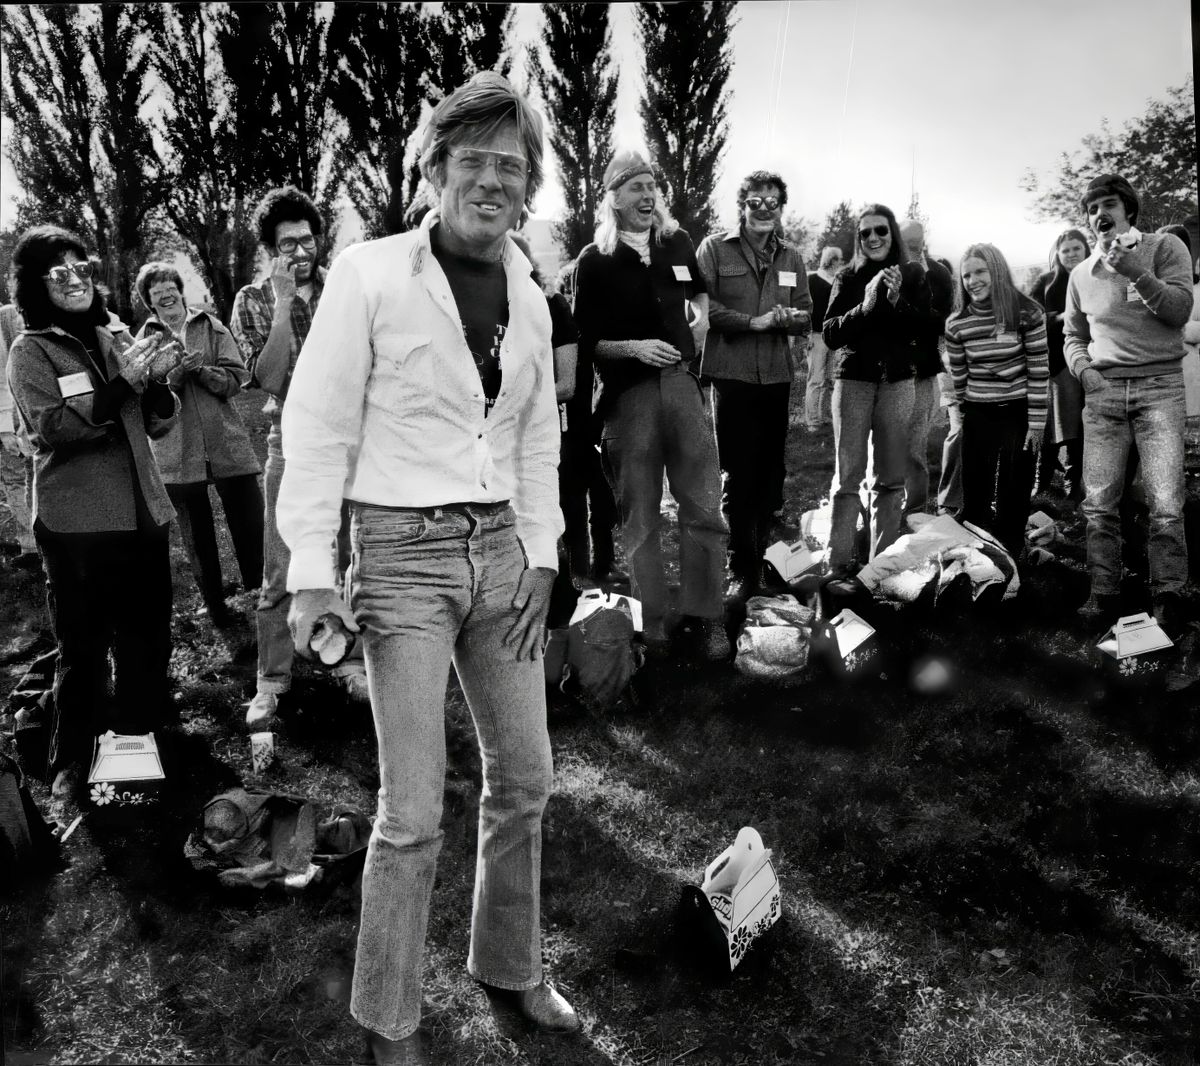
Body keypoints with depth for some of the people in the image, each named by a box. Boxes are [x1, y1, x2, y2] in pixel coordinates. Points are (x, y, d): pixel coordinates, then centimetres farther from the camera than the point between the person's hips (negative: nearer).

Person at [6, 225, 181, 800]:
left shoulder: (113, 340, 12)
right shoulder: (30, 350, -2)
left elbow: (158, 424, 12)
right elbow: (54, 425, -16)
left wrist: (156, 381, -8)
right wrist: (122, 381, -24)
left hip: (141, 511, 5)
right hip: (76, 522, -5)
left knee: (148, 638, 13)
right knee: (83, 646, 2)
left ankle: (140, 741, 31)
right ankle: (72, 763, 18)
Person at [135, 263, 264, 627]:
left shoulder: (211, 327, 5)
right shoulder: (144, 338, 5)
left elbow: (236, 378, -3)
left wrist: (201, 370, -19)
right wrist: (176, 372, -21)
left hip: (227, 442, 0)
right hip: (176, 451, 1)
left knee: (249, 522, 1)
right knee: (196, 534, 11)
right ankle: (214, 603, 26)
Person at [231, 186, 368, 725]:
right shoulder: (253, 301, 0)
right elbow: (270, 379, -12)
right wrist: (283, 304, -15)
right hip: (292, 447, -1)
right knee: (279, 574, 0)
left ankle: (350, 661, 25)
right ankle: (271, 681, 12)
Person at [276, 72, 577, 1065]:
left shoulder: (530, 301, 9)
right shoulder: (369, 275, -8)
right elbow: (318, 426, -8)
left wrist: (541, 555, 6)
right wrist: (312, 573, -12)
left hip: (500, 551, 6)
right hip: (403, 554, -5)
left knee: (524, 779, 12)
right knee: (415, 811, -3)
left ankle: (509, 968, 35)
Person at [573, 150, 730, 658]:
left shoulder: (676, 241, 12)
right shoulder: (594, 260, 0)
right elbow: (586, 343, -1)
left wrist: (700, 313, 13)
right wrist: (636, 348, -15)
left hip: (683, 384, 3)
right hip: (628, 394, -3)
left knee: (704, 508, 0)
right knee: (640, 518, 4)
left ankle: (705, 617, 11)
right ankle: (652, 625, 15)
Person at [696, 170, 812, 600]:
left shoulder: (791, 257, 13)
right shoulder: (714, 249, 0)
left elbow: (805, 317, 13)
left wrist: (790, 317, -10)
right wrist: (753, 321, -16)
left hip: (777, 375, 4)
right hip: (732, 376, -4)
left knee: (772, 470, 11)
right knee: (738, 475, -2)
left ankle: (767, 557, 25)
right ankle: (741, 568, 7)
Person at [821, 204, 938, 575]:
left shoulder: (913, 276, 7)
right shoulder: (848, 278, 5)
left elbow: (926, 329, 0)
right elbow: (830, 334, -2)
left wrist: (897, 301, -14)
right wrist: (864, 306, -16)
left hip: (897, 380, 1)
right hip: (853, 379, -1)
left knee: (890, 477, 3)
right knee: (848, 473, -4)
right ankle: (840, 561, -2)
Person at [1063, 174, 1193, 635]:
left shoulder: (1165, 247, 5)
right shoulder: (1081, 273, 14)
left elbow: (1180, 310, -6)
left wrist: (1136, 272, -16)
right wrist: (1084, 370, 1)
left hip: (1159, 387, -3)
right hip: (1103, 391, 3)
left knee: (1166, 505, -9)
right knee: (1098, 503, 0)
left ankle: (1168, 598, 2)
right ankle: (1104, 594, 8)